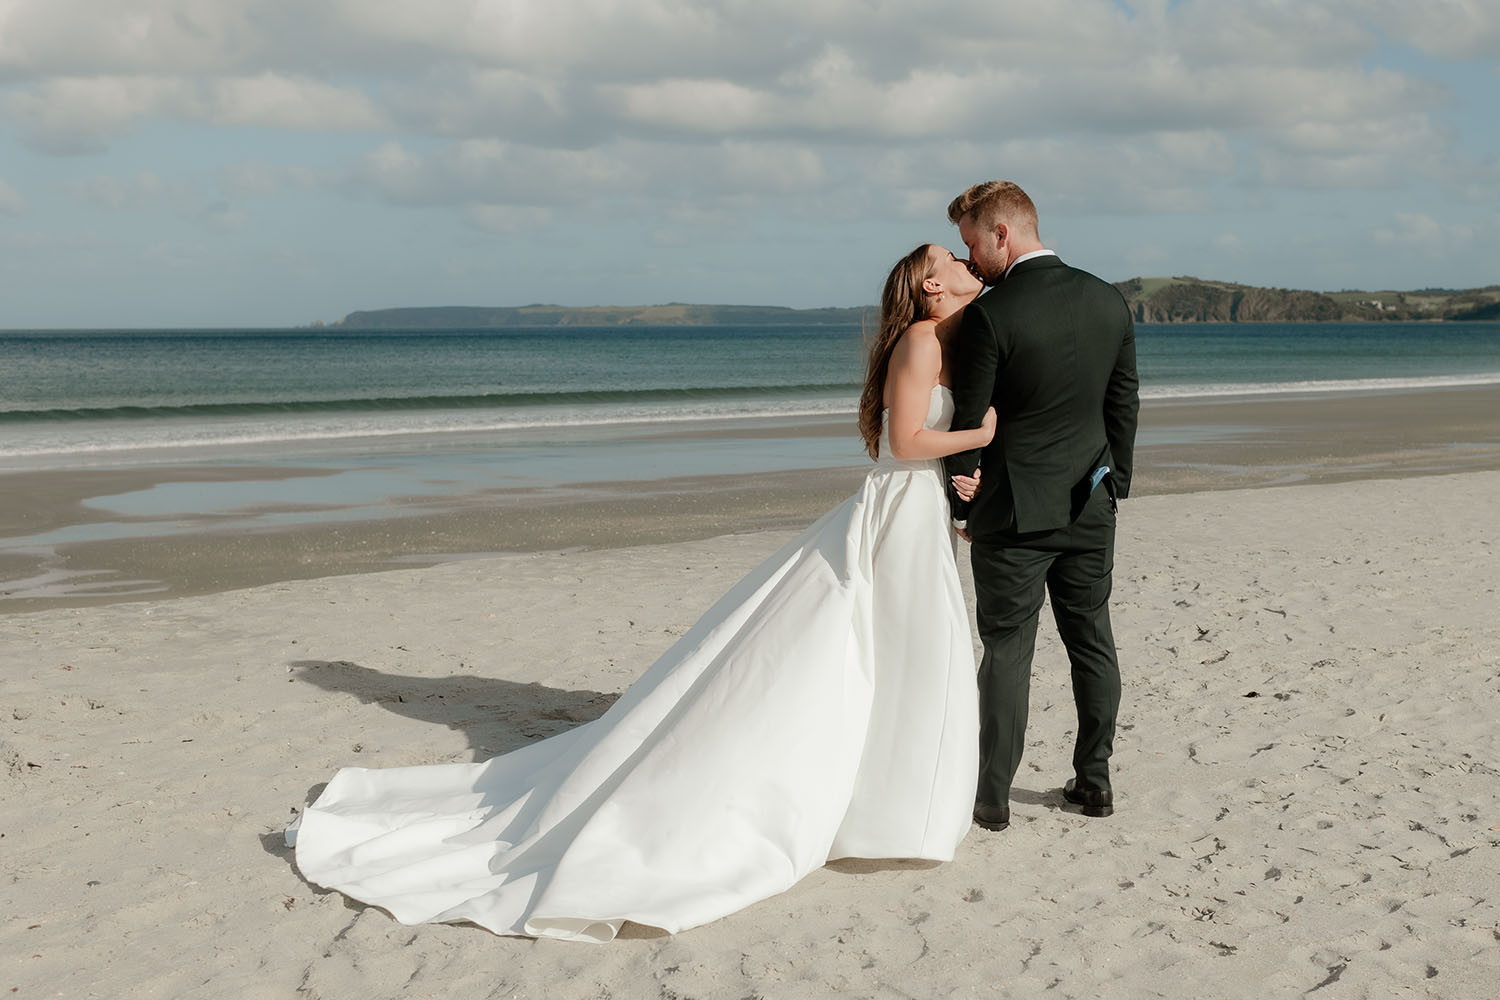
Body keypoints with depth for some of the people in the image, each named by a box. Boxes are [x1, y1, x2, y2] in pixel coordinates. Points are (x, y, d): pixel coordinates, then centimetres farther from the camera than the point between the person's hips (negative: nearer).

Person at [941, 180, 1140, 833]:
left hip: (1014, 511, -5)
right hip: (1090, 507, 6)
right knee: (1092, 638, 14)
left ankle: (992, 796, 9)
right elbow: (1124, 406, 9)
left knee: (1007, 649, 1)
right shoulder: (1109, 302, 2)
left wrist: (963, 506, 3)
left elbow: (970, 423, -11)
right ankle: (1094, 779, 23)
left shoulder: (988, 316, -17)